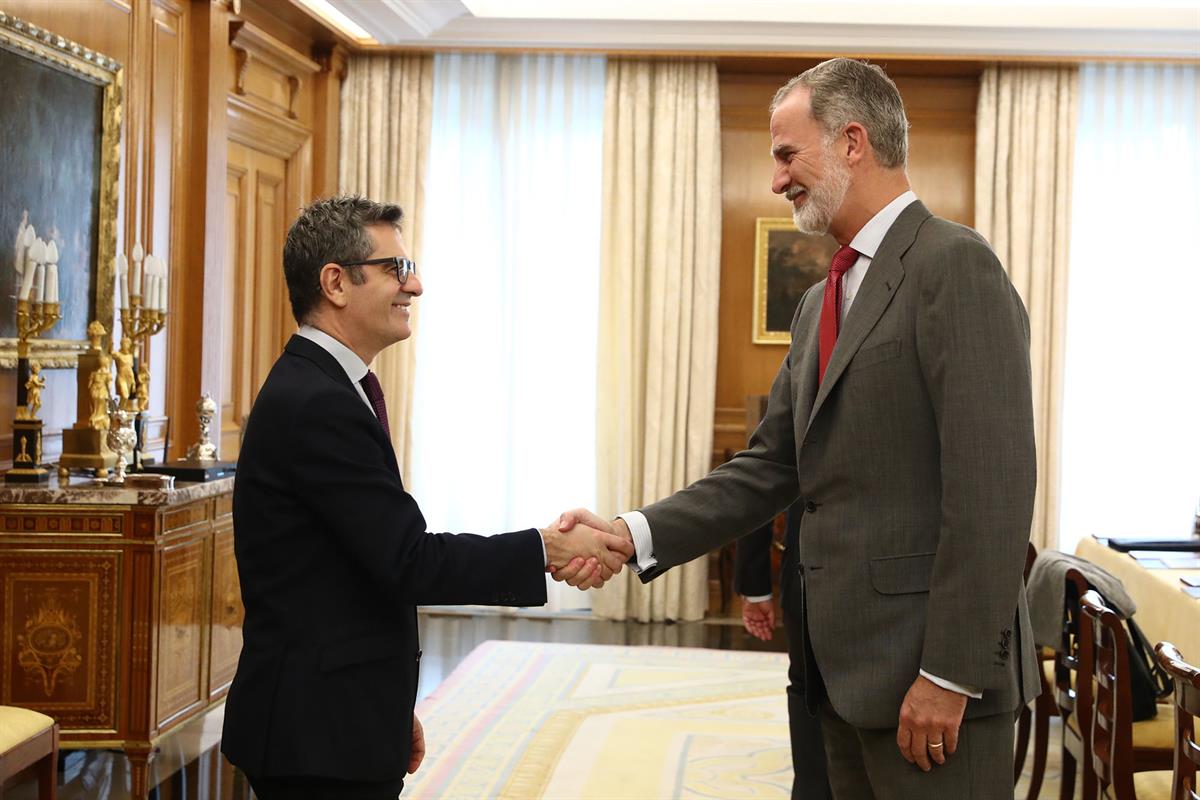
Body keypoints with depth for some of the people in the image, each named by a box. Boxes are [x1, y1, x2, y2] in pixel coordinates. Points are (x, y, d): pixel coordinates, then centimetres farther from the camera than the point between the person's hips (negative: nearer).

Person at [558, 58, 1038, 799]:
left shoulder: (954, 264, -12)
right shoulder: (822, 302, 16)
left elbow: (990, 486, -18)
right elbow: (772, 467, 13)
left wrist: (950, 674, -20)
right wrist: (634, 534, 0)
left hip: (928, 671, -8)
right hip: (848, 662, 9)